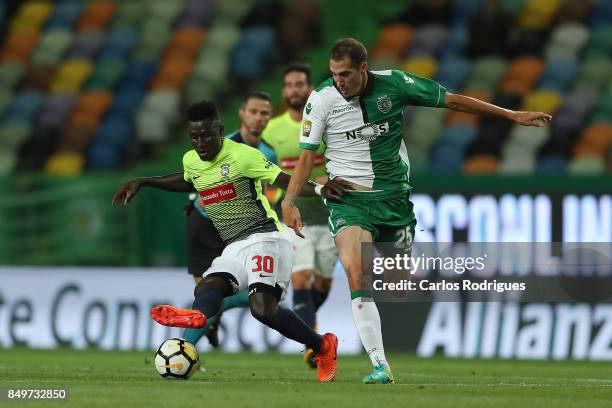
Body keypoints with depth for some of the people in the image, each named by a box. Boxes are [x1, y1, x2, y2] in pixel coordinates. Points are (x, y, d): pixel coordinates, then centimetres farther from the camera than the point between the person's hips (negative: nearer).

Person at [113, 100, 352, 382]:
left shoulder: (243, 156, -10)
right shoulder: (191, 161, 11)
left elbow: (284, 181, -9)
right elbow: (186, 182, 36)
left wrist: (319, 189, -27)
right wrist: (142, 183, 33)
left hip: (264, 237, -8)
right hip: (234, 248, 8)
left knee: (262, 308, -27)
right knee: (206, 287, -21)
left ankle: (323, 346, -13)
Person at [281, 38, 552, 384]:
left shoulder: (393, 84, -7)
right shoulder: (321, 99, -8)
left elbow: (452, 100, 2)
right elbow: (307, 155, -2)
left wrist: (512, 115, 5)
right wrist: (289, 200, -16)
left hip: (393, 196, 2)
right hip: (349, 200, -2)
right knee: (356, 274, -22)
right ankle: (380, 367, -23)